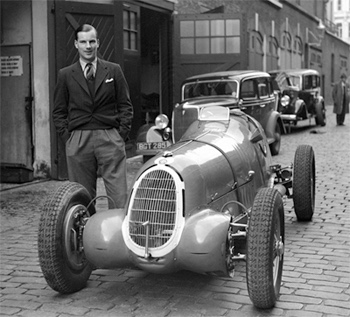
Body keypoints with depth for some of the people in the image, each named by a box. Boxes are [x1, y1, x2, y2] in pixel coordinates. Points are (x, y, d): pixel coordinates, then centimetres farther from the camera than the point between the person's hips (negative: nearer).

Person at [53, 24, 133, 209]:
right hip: (78, 142, 1)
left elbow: (125, 105, 9)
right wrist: (68, 137, 0)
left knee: (118, 193, -5)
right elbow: (58, 112, 11)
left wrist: (121, 134, -1)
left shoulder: (113, 71, 9)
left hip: (110, 139, 0)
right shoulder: (65, 75, 10)